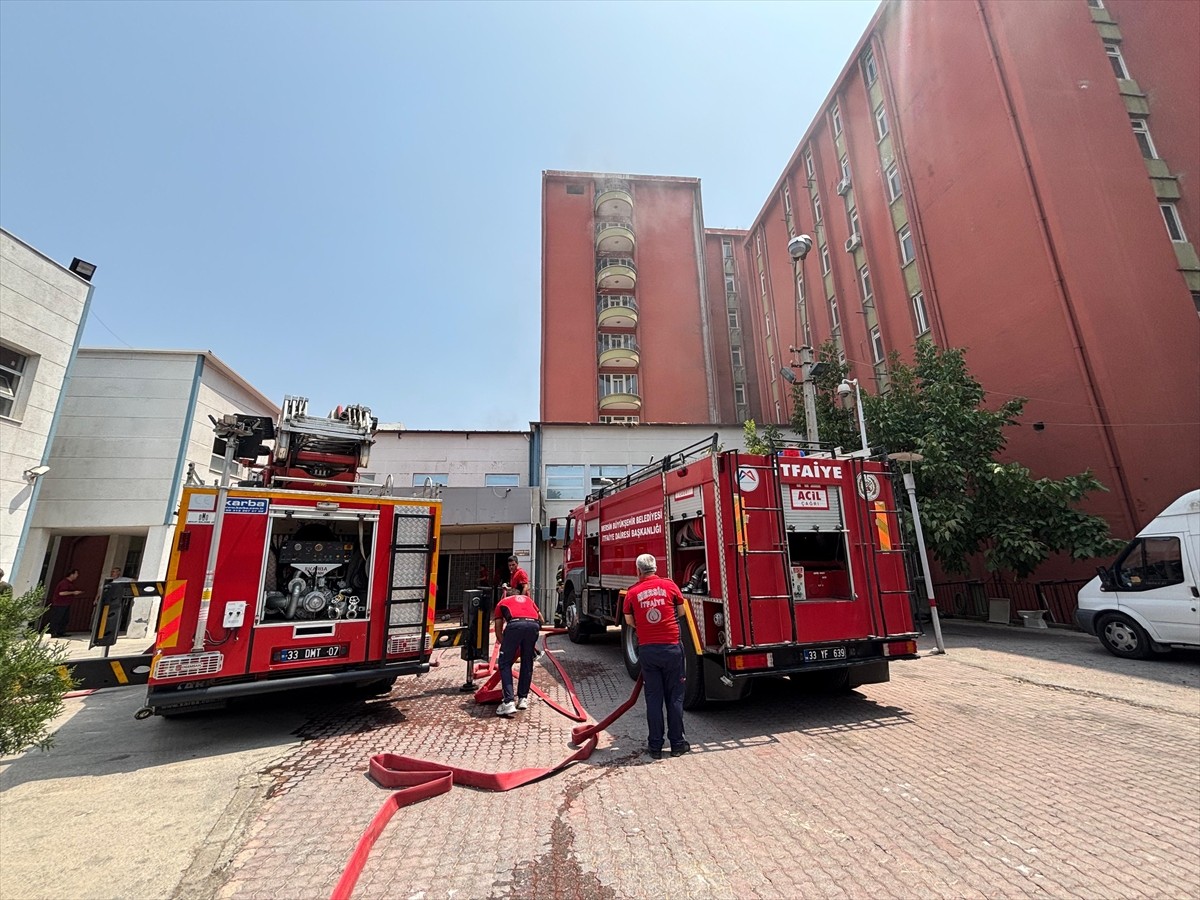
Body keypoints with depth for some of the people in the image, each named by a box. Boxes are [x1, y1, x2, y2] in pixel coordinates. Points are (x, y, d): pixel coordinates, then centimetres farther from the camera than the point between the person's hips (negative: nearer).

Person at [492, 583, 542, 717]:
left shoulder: (502, 602, 33)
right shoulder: (527, 598, 38)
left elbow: (498, 630, 29)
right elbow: (541, 619, 36)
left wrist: (505, 645, 43)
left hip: (515, 624, -2)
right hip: (533, 624, 3)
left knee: (504, 663, 11)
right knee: (527, 663, 20)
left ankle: (508, 702, 2)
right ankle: (523, 698, 25)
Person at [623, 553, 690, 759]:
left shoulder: (632, 592, -2)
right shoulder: (669, 585, -4)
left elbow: (629, 621, 11)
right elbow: (681, 611, 11)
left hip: (647, 649, 1)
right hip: (671, 647, -1)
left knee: (653, 698, 11)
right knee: (674, 696, 12)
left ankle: (655, 746, 18)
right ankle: (676, 744, 21)